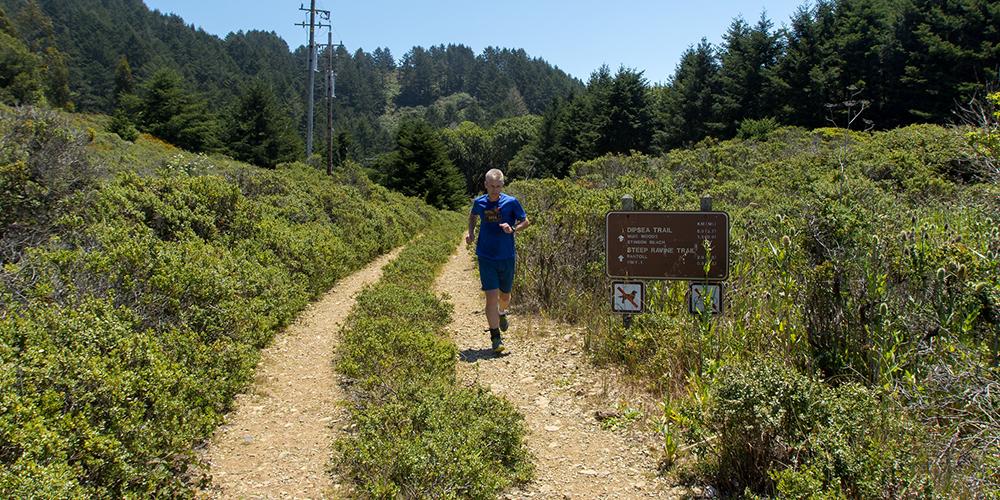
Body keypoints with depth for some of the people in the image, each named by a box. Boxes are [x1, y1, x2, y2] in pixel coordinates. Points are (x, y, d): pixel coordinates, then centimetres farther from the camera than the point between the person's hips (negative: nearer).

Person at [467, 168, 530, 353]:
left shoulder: (511, 202, -7)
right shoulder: (479, 202, -1)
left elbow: (525, 221, 2)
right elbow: (473, 216, 21)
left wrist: (513, 229, -17)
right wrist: (471, 232, 5)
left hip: (507, 257, 0)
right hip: (486, 258, 0)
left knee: (505, 295, 15)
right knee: (491, 296, -9)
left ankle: (502, 313, 51)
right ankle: (495, 338, -2)